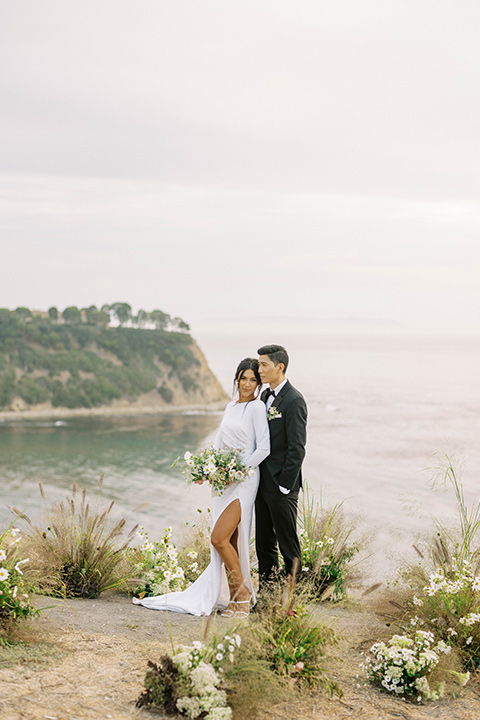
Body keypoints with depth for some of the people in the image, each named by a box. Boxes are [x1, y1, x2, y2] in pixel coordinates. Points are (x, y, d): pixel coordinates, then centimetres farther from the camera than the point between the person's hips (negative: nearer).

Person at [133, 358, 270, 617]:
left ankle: (242, 593, -1)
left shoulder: (256, 407, -6)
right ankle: (239, 596, 13)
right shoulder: (230, 407, 16)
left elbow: (264, 448, -12)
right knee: (231, 541, 7)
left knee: (219, 538, -14)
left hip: (243, 481, -8)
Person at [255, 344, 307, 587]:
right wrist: (256, 479, 14)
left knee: (288, 543, 1)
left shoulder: (294, 400, -16)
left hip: (281, 485, -9)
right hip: (262, 483, 9)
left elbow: (297, 448, -18)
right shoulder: (265, 395, 11)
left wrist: (284, 486, -17)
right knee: (264, 541, 15)